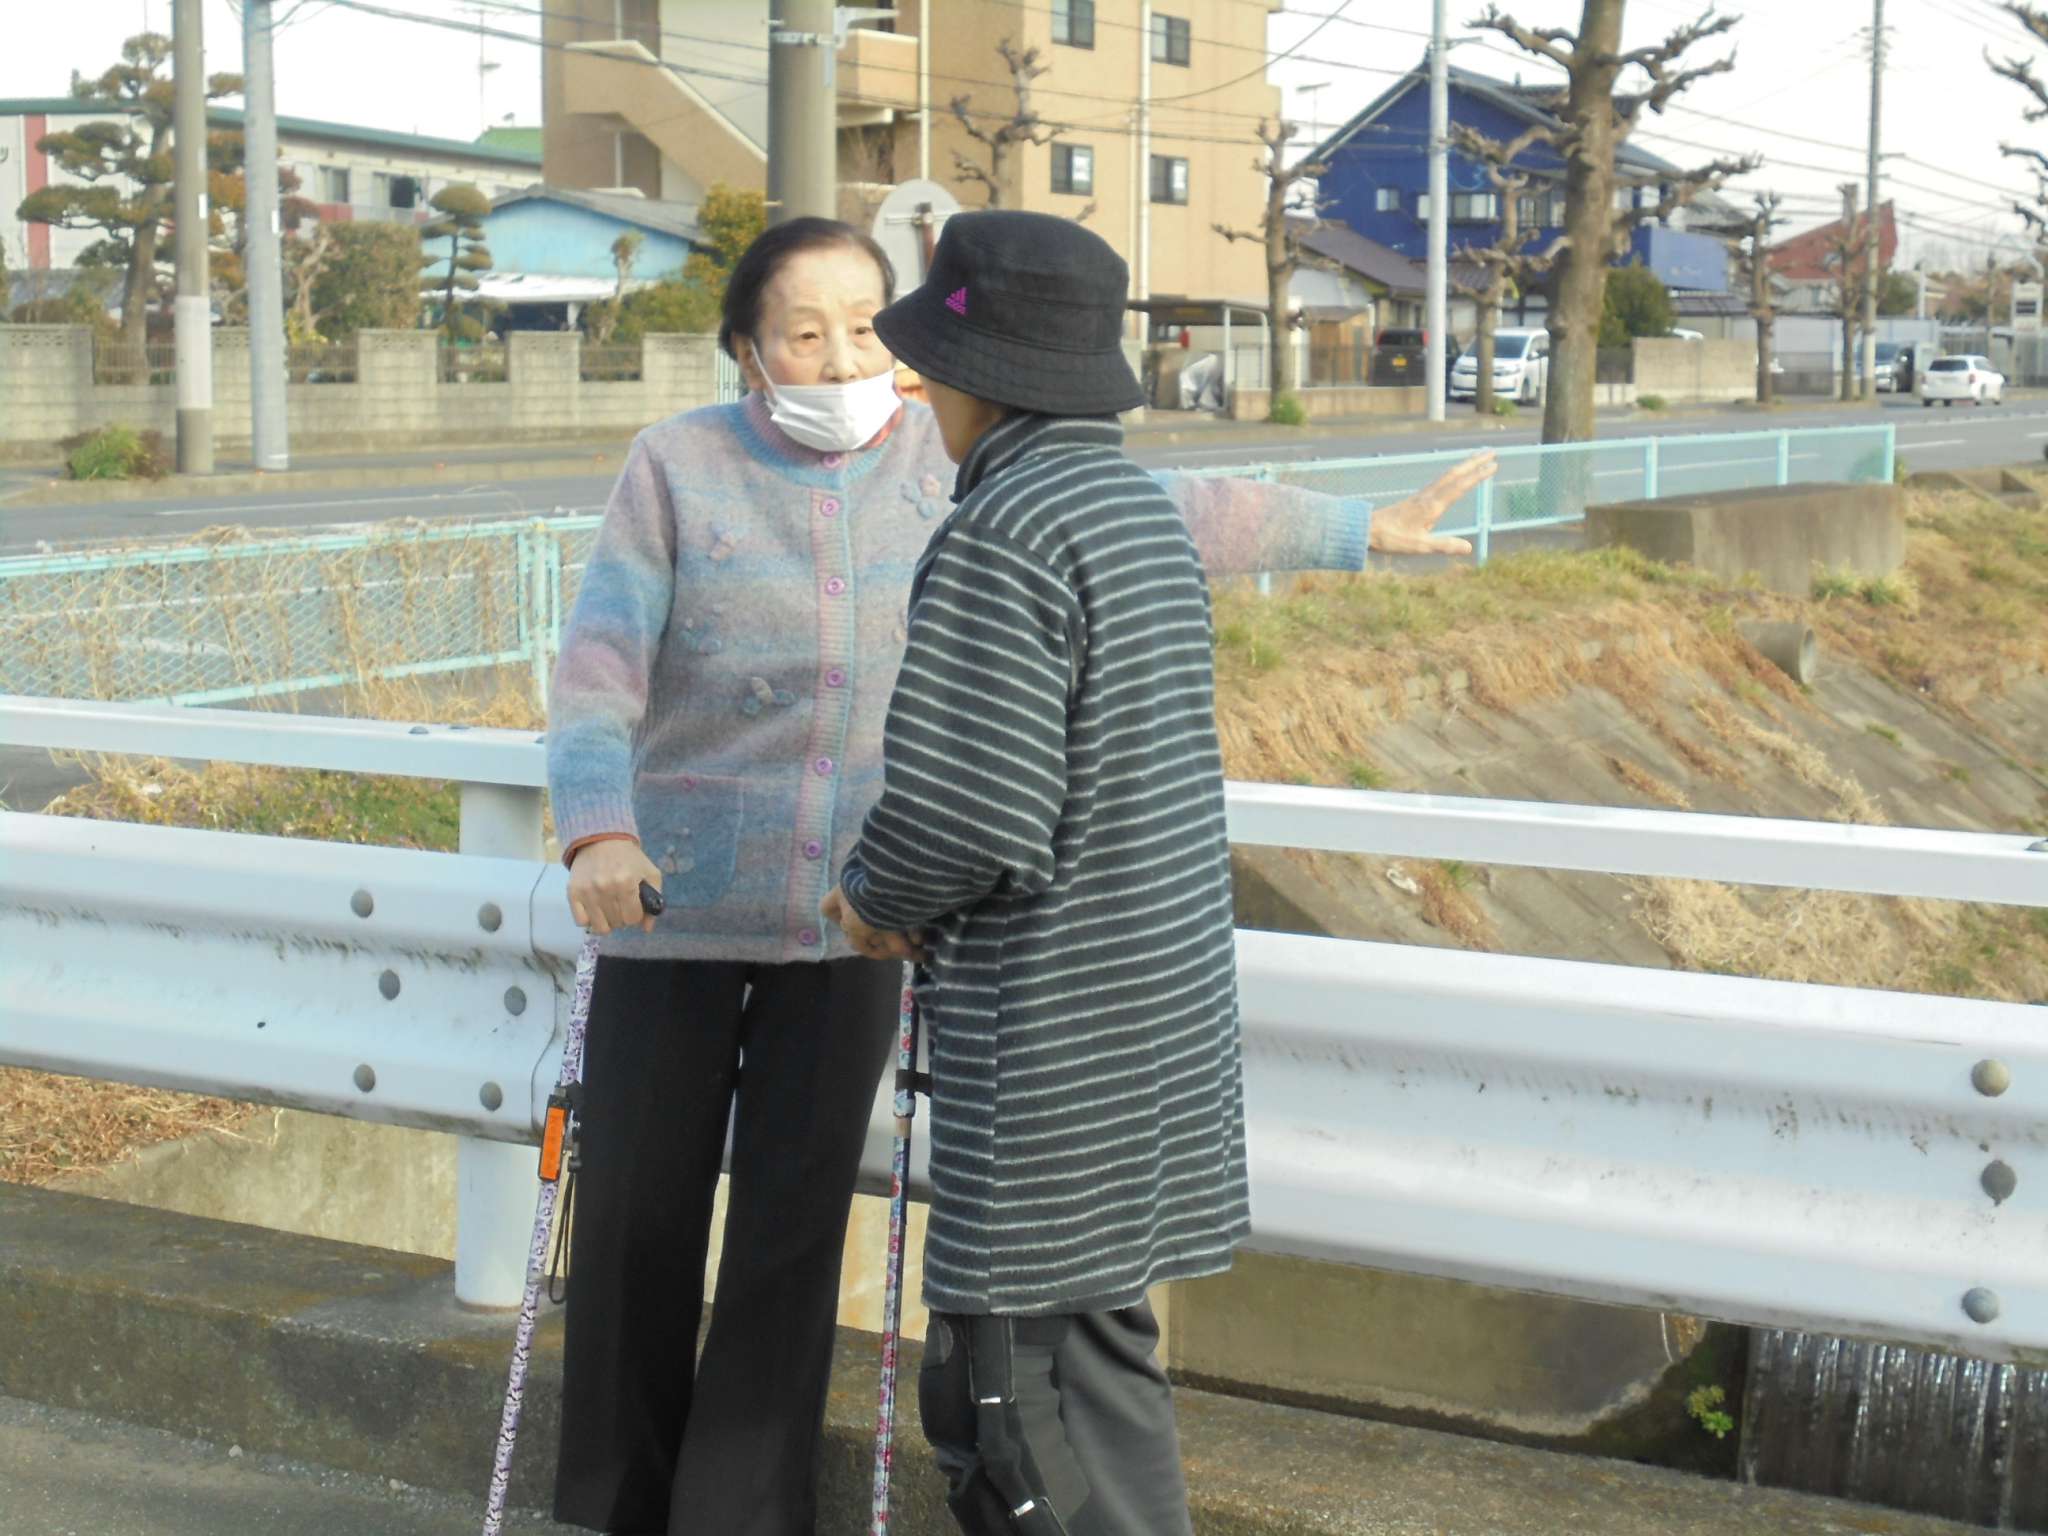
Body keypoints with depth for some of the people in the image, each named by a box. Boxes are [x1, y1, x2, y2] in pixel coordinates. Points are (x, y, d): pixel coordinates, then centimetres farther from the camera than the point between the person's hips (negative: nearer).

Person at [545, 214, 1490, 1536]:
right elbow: (600, 667, -13)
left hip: (853, 920, 1)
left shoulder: (953, 462, 2)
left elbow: (1161, 513, 8)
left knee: (796, 1231, 3)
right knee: (638, 1223, 6)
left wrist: (1362, 531, 11)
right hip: (675, 912, -1)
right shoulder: (678, 467, -4)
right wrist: (598, 833, -31)